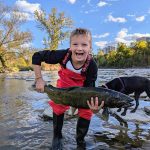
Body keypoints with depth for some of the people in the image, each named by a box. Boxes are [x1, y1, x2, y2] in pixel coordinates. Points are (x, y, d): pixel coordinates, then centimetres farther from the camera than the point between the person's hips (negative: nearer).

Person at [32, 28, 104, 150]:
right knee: (58, 107, 2)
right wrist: (39, 79, -28)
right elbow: (37, 57, -25)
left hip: (82, 87, -1)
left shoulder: (92, 65, -37)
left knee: (86, 112, -6)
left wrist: (94, 107, -55)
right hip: (64, 85, 1)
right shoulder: (63, 55, -36)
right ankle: (57, 137, 29)